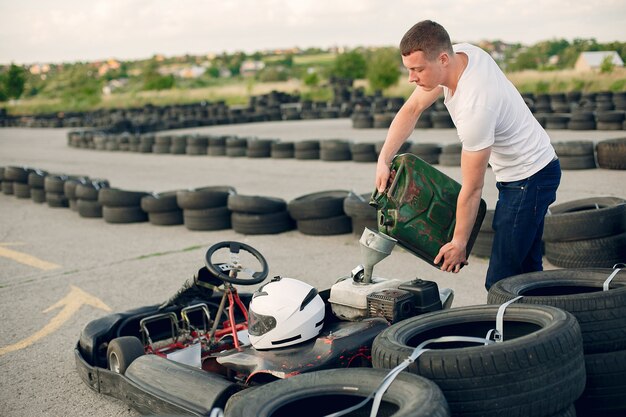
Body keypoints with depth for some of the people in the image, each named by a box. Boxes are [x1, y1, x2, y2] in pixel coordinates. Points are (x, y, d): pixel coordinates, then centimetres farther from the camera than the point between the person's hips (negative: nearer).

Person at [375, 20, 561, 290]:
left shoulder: (475, 109, -34)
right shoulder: (460, 54, -9)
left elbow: (472, 189, -23)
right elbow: (412, 109, 4)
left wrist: (459, 242, -11)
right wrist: (383, 160, -4)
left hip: (529, 177, -10)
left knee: (500, 282, -10)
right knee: (527, 269, 18)